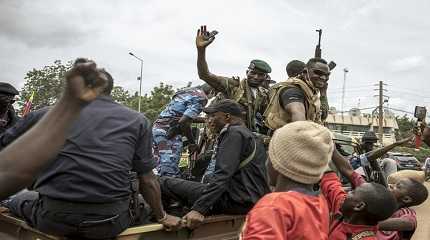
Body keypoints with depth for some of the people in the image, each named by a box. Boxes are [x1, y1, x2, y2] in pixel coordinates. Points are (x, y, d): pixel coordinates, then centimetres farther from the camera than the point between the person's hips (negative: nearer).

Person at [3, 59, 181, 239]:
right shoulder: (138, 121, 1)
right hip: (109, 224, -4)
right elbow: (147, 180, 2)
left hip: (53, 219, 5)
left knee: (17, 200, 35)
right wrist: (162, 217, 17)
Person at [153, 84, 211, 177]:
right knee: (170, 173, -10)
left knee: (161, 169, 13)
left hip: (157, 127, 9)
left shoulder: (185, 91, 21)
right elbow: (184, 121, -16)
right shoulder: (201, 98, -6)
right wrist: (192, 142, -4)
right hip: (169, 132, -9)